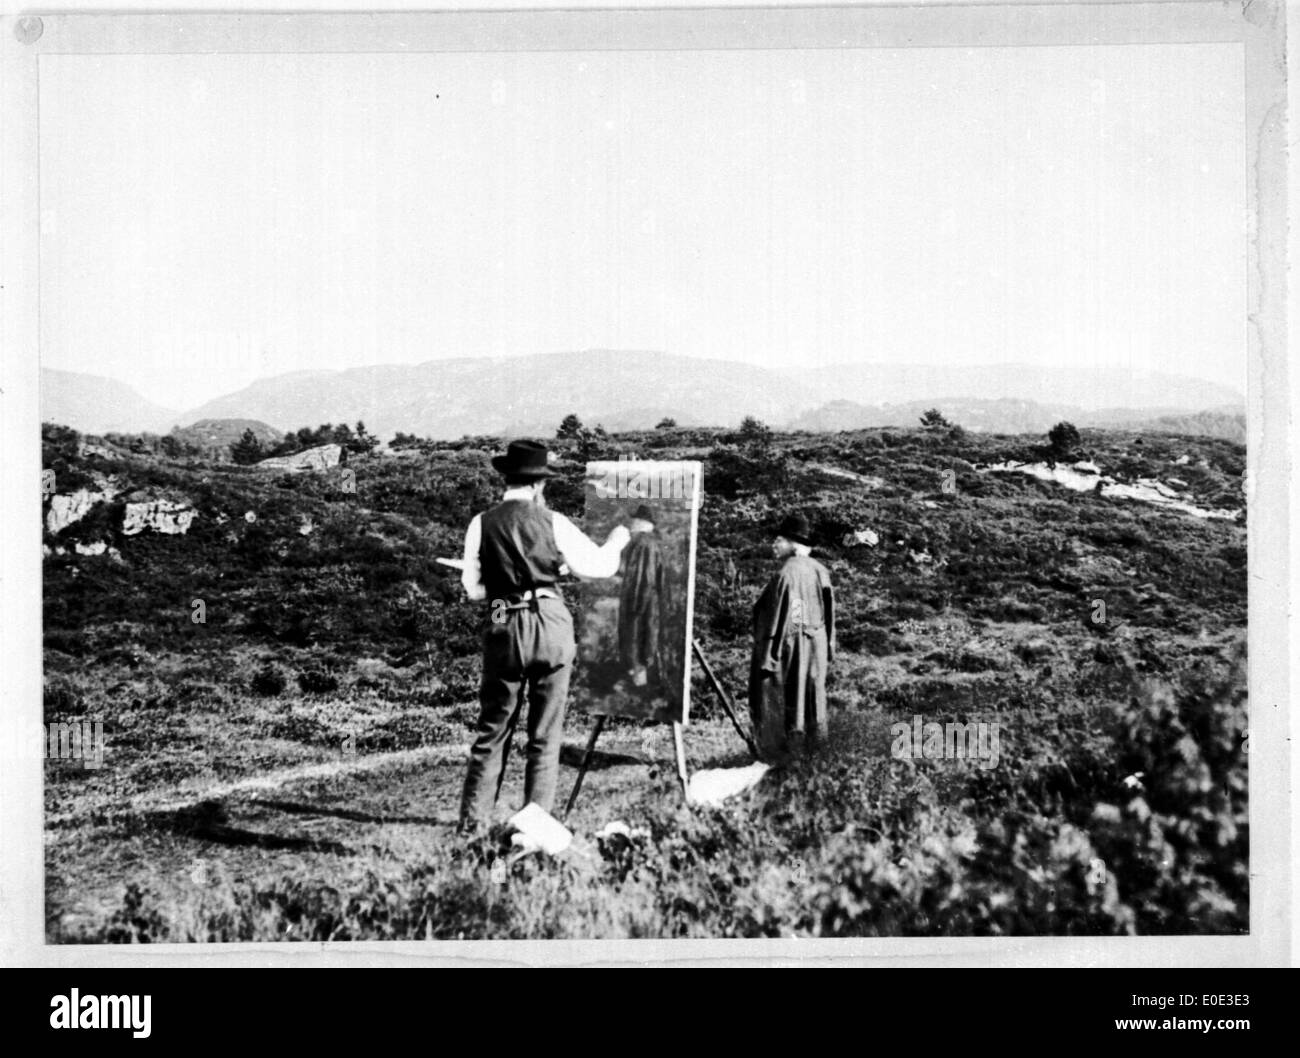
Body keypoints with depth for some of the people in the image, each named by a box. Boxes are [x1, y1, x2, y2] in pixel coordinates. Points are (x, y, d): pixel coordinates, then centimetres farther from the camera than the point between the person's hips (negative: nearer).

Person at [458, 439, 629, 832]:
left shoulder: (482, 524, -1)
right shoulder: (553, 522, -3)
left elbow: (473, 588, 2)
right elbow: (597, 566, 5)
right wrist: (618, 540, 24)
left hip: (504, 629, 1)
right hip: (551, 625, -1)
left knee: (492, 729, 10)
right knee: (546, 733, 8)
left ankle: (473, 818, 6)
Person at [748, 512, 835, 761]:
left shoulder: (786, 575, -20)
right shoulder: (819, 570, 2)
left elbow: (779, 619, -21)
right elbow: (829, 613, 7)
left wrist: (767, 658, -15)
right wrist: (828, 649, 16)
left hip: (788, 648, -8)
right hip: (815, 649, 8)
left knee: (778, 707, 3)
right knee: (809, 701, 17)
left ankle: (777, 757, 8)